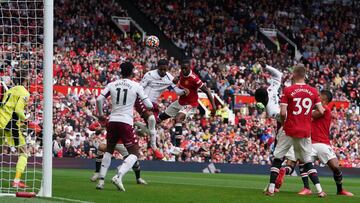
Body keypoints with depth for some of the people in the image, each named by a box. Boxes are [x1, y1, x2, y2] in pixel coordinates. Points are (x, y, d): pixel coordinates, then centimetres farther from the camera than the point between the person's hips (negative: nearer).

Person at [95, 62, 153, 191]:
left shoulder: (112, 85, 6)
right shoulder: (136, 86, -1)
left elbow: (99, 99, 2)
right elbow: (148, 105, 0)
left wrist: (100, 115, 18)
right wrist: (150, 105, 24)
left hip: (112, 121, 4)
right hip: (126, 122, -4)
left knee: (109, 151, 22)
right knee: (134, 154, 3)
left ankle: (101, 180, 13)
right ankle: (118, 177, -18)